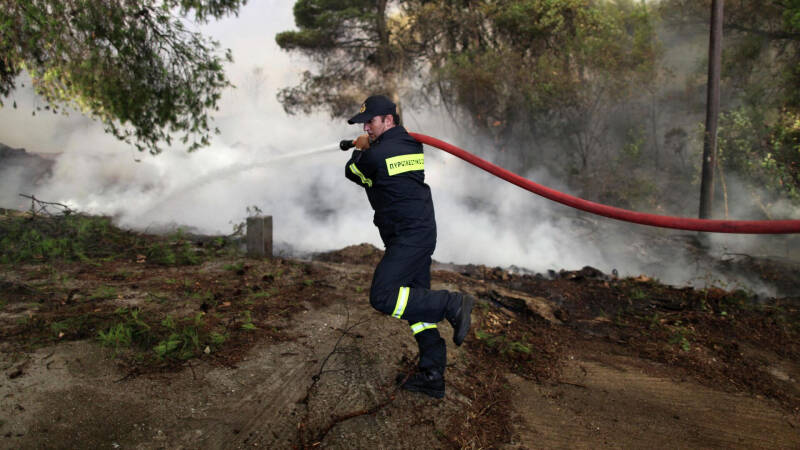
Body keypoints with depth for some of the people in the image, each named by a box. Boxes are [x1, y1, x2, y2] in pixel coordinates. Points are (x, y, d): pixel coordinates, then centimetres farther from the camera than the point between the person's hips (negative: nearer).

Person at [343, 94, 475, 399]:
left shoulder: (377, 154, -13)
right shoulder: (412, 145, 13)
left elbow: (352, 172, 8)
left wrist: (359, 150, 25)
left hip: (408, 236, -10)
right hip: (421, 232, 10)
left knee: (383, 297, -16)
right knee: (417, 301, 10)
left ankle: (452, 304, -13)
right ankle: (433, 377, 14)